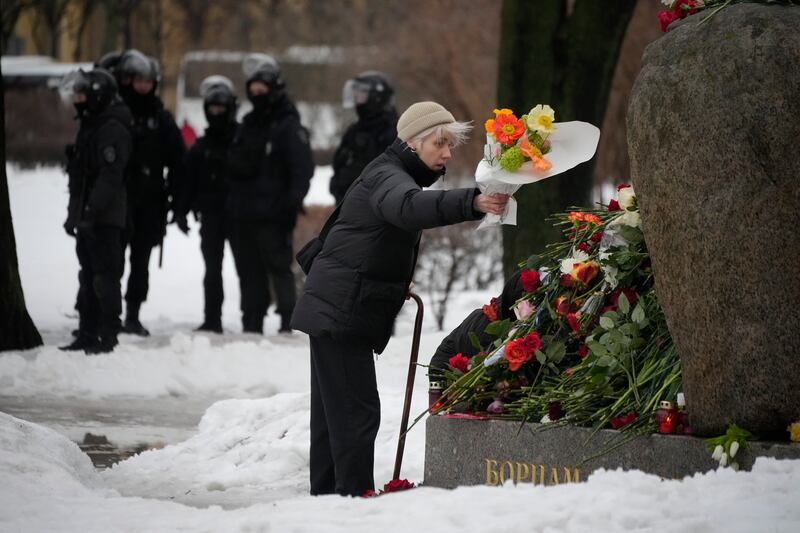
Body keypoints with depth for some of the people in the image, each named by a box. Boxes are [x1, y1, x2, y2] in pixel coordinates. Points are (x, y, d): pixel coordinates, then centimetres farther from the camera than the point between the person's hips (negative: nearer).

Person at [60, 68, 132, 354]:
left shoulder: (113, 129, -14)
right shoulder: (91, 125, 19)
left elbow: (110, 175, -22)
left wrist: (92, 209, -26)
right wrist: (75, 213, 23)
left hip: (104, 218, -10)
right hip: (87, 217, 10)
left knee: (105, 276, -8)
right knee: (89, 277, 13)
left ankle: (108, 336, -6)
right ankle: (88, 334, 18)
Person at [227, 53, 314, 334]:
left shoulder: (289, 127, -5)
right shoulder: (248, 124, 18)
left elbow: (302, 169, -11)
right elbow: (234, 165, 25)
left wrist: (292, 202, -21)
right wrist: (231, 202, 17)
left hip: (272, 215, -7)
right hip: (243, 213, 7)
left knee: (279, 268, -6)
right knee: (249, 272, 8)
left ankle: (289, 320, -3)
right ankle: (251, 324, 11)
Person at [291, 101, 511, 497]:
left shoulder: (396, 174, 18)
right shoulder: (386, 176, -17)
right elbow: (411, 206, -41)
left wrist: (396, 283, 16)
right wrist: (473, 203, -57)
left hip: (335, 313, 10)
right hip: (343, 314, -10)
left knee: (332, 411, 14)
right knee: (357, 411, -13)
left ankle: (326, 494, 20)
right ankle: (354, 494, -15)